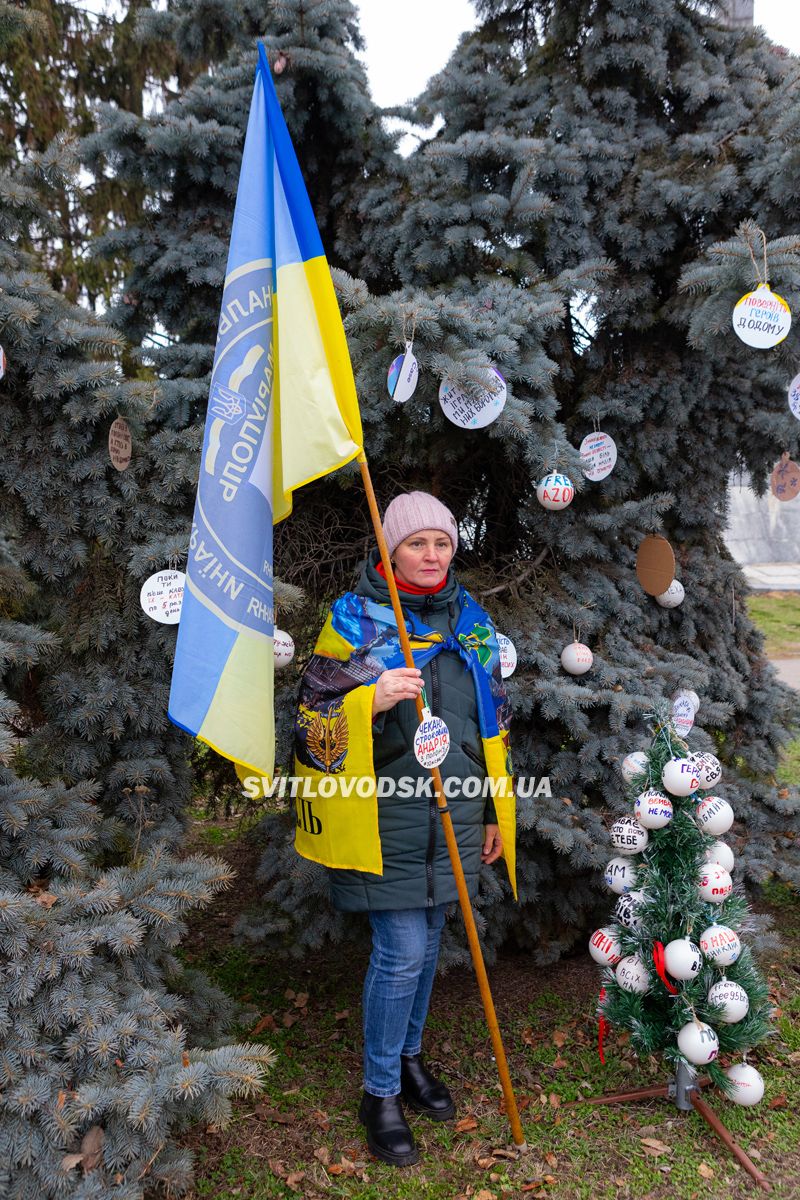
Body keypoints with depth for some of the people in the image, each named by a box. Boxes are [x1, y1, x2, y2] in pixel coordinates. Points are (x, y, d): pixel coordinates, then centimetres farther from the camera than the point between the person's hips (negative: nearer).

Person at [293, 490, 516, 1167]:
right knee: (401, 953, -2)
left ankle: (409, 1058, 40)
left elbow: (495, 720, 15)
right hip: (386, 816, -5)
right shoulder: (354, 619, -8)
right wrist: (373, 700, -29)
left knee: (428, 941, 17)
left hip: (454, 812, 5)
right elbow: (312, 720, -9)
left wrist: (497, 813, 15)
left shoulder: (471, 620, 7)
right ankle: (380, 1094, 20)